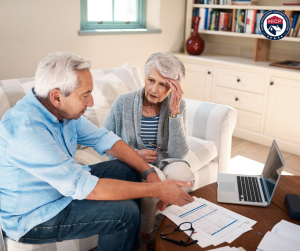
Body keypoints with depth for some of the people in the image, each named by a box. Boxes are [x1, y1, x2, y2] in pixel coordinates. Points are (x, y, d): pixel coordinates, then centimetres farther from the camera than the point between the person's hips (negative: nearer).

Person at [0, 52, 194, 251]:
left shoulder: (64, 109, -7)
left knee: (127, 170, 5)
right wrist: (155, 190, -28)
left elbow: (103, 138, 1)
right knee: (125, 212, -20)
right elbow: (84, 188, -34)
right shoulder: (25, 129, -34)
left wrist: (149, 172, -10)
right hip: (31, 217, -8)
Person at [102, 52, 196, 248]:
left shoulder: (178, 106, -7)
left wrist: (174, 111, -24)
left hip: (164, 163, 1)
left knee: (183, 174, -31)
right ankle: (144, 233, -2)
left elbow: (179, 154, -16)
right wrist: (133, 154, -17)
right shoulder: (124, 103, -11)